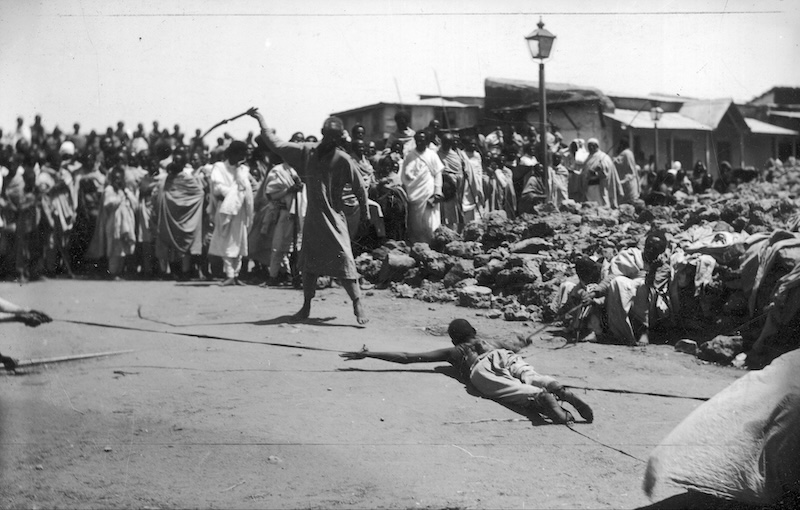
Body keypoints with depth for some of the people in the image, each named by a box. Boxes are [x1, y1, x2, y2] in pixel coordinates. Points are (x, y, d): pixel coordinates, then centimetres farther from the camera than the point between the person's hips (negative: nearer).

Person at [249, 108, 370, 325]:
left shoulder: (343, 159, -10)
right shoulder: (307, 151, 0)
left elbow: (359, 187, -1)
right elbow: (275, 144, 3)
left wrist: (365, 212, 5)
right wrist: (260, 119, 2)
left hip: (333, 218, -4)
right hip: (312, 218, 4)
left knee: (344, 262, -11)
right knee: (308, 263, 11)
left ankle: (358, 306, -7)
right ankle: (306, 307, 22)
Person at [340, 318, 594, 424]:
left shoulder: (452, 352, 38)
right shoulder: (491, 343, 46)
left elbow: (407, 357, 34)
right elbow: (517, 345, 68)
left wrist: (368, 355, 38)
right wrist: (522, 342, 91)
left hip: (481, 368, -3)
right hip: (506, 357, 3)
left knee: (515, 391, -28)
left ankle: (542, 398, -60)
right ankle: (559, 391, -54)